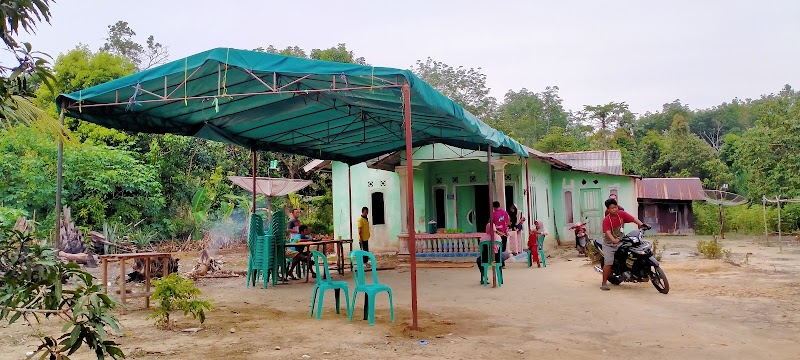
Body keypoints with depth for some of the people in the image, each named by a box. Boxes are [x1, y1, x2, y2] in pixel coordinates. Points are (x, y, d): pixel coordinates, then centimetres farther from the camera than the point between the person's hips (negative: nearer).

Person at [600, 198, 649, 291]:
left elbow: (633, 219, -7)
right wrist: (614, 240, -48)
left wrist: (642, 225, -24)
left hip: (620, 241, 5)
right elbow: (608, 232, -30)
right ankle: (604, 283, -9)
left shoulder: (621, 214, -5)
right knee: (608, 262, -16)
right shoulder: (606, 220, -18)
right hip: (609, 244, -5)